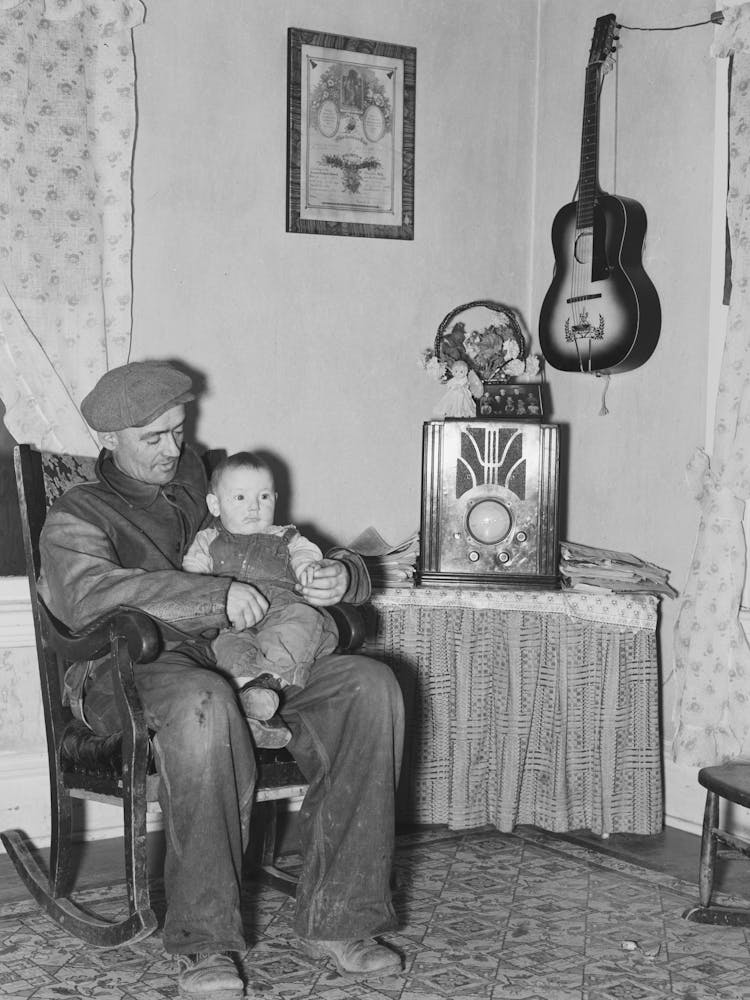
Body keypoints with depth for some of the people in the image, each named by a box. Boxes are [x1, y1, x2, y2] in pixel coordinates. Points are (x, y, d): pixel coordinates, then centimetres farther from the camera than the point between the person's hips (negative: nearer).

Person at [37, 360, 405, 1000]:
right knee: (203, 701, -41)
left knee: (372, 685, -21)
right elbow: (86, 592, -13)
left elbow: (307, 561, 28)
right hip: (138, 670, -5)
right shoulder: (80, 515, 12)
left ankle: (337, 920, -21)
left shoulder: (213, 492, 28)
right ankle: (204, 944, -31)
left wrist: (341, 575, 0)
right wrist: (217, 597, -24)